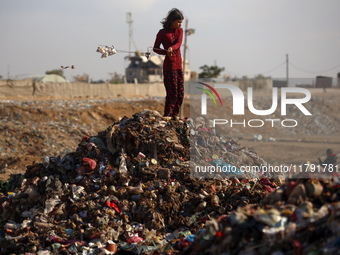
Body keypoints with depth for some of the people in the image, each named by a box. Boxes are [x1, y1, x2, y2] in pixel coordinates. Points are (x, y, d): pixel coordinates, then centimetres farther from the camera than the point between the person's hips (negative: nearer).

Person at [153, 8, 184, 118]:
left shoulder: (180, 30, 10)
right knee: (172, 93, -10)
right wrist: (166, 52, -17)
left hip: (179, 65, 6)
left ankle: (175, 116, 15)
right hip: (169, 66, -6)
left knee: (180, 93, 6)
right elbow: (155, 48, 1)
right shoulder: (162, 33, -4)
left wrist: (172, 48, -28)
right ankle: (167, 117, -3)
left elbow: (178, 43, -6)